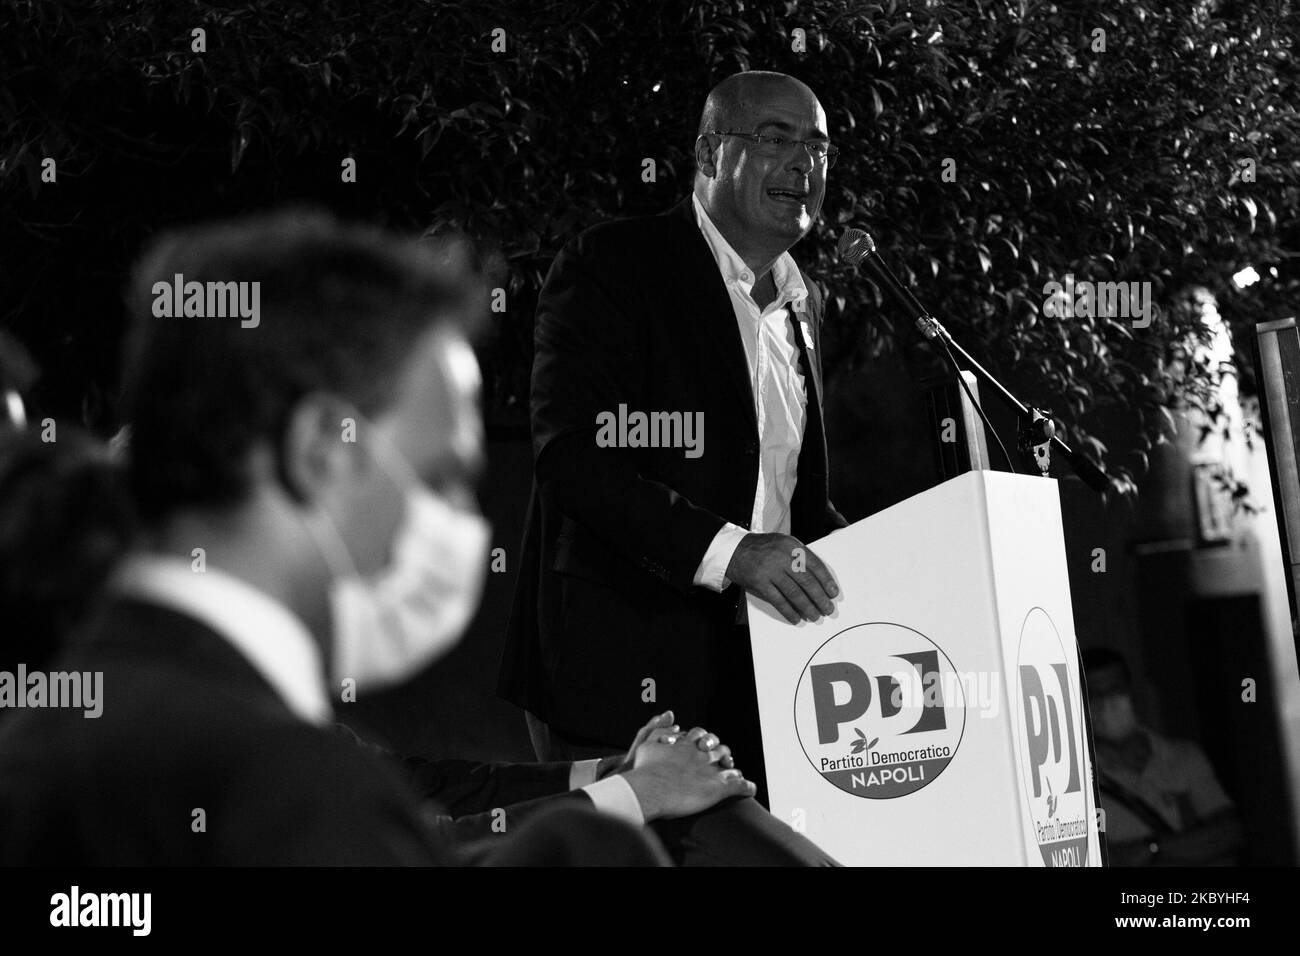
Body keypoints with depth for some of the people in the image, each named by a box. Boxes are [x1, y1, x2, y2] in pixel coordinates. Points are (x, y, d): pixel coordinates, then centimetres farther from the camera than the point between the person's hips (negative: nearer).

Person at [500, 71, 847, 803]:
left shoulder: (806, 303, 17)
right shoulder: (609, 268, -7)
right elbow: (570, 457, -19)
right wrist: (730, 550, -28)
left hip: (761, 685, 7)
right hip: (622, 679, -7)